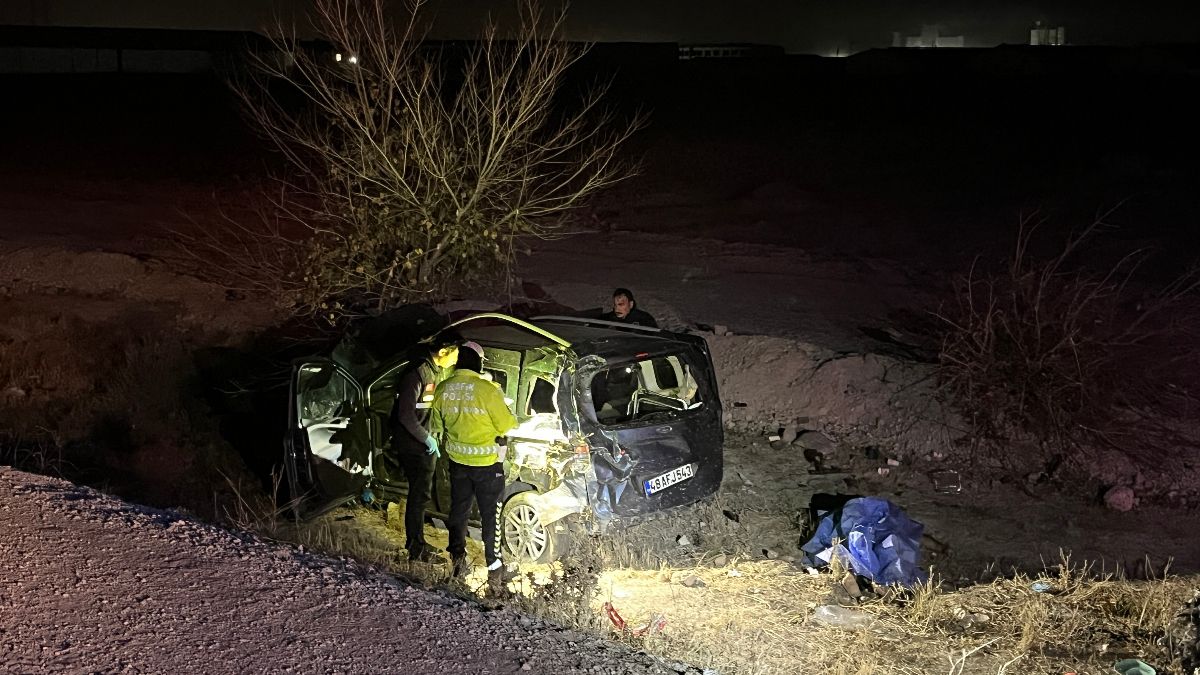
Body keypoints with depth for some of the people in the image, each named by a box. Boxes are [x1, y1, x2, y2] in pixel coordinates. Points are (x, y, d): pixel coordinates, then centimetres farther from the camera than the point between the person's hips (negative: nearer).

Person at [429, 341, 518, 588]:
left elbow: (436, 425, 10)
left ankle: (458, 562, 26)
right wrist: (511, 417, 9)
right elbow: (507, 424, -14)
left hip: (458, 463, 5)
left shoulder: (443, 389, -4)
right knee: (490, 515, 7)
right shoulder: (486, 389, -22)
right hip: (487, 464, -5)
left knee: (458, 511, 19)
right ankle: (495, 568, 13)